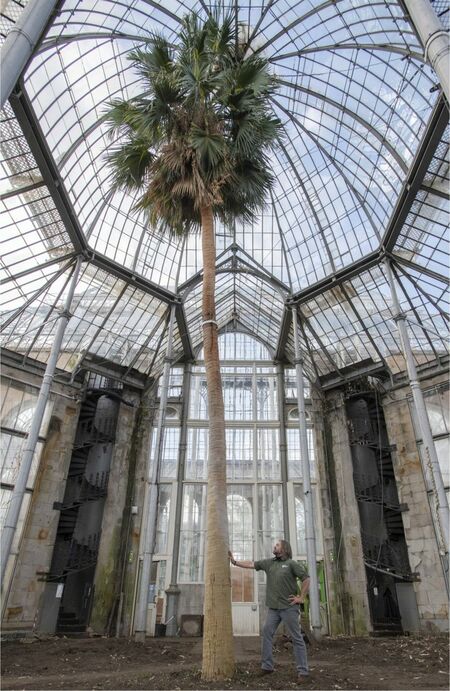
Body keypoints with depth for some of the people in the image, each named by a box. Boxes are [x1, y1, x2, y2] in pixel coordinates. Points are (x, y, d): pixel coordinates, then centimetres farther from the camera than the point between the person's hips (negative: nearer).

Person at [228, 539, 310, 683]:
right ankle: (266, 666, 17)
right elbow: (251, 564, 8)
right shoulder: (268, 562, 9)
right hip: (273, 607, 5)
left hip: (289, 607, -5)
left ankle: (302, 671, 8)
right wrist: (234, 561, 4)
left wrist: (301, 598, -9)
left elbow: (306, 578, -6)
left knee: (296, 638, 1)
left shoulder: (291, 563, -6)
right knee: (267, 633, 5)